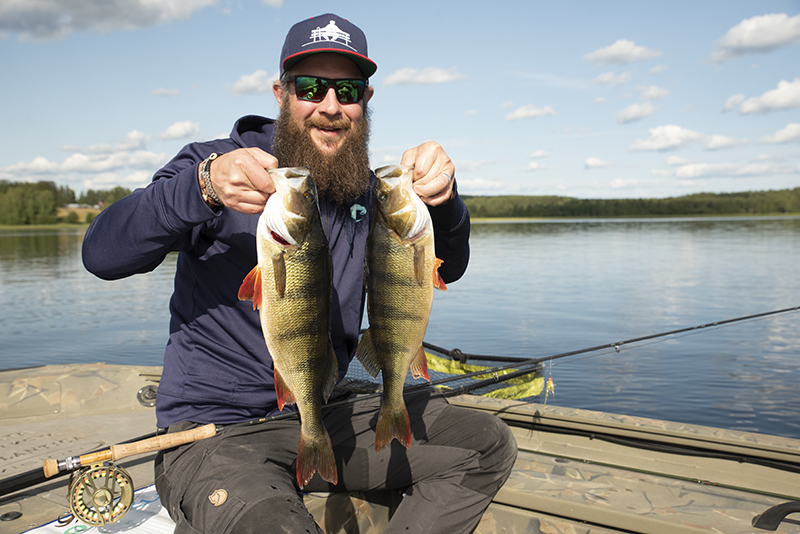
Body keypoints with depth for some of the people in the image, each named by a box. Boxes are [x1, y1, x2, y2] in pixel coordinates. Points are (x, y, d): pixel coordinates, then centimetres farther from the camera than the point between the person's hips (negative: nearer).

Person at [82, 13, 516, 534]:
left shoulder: (367, 192, 8)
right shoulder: (214, 163, -7)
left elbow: (445, 270, -1)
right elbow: (101, 254, -18)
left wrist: (442, 201, -23)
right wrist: (203, 187, -35)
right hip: (213, 432, -5)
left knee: (488, 444, 0)